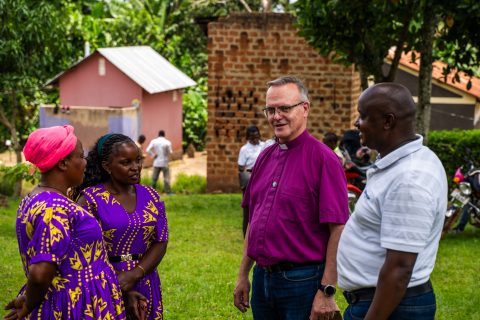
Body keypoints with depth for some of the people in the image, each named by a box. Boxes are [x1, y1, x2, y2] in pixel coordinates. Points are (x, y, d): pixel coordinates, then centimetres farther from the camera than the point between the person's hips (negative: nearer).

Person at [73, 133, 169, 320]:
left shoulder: (151, 197, 5)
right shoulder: (91, 199, -9)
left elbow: (160, 243, 1)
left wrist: (134, 275, -14)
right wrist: (115, 276, -20)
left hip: (144, 283, 4)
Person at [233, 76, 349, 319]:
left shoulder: (322, 158, -12)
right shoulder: (265, 157, 9)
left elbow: (338, 230, -15)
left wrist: (327, 292, -18)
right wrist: (243, 275, 14)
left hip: (301, 281, -6)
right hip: (262, 278, 6)